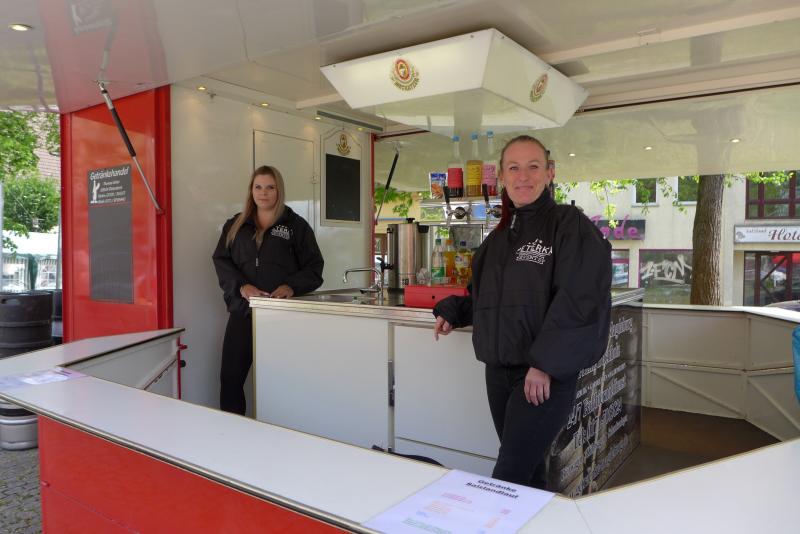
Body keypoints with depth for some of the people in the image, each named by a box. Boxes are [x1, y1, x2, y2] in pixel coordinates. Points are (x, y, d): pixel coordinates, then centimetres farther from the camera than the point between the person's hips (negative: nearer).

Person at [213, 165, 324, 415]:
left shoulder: (296, 225, 5)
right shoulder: (235, 225, 14)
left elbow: (314, 268, 3)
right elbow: (221, 260, 6)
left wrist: (292, 286, -16)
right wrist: (241, 286, -12)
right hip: (242, 310, 3)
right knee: (230, 377, 3)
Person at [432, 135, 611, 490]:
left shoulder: (569, 225, -7)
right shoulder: (499, 237, 15)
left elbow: (579, 301, -16)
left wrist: (545, 364, -19)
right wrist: (451, 312, 7)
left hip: (547, 376, -7)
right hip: (499, 371, 7)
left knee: (508, 479, -8)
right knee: (528, 472, 17)